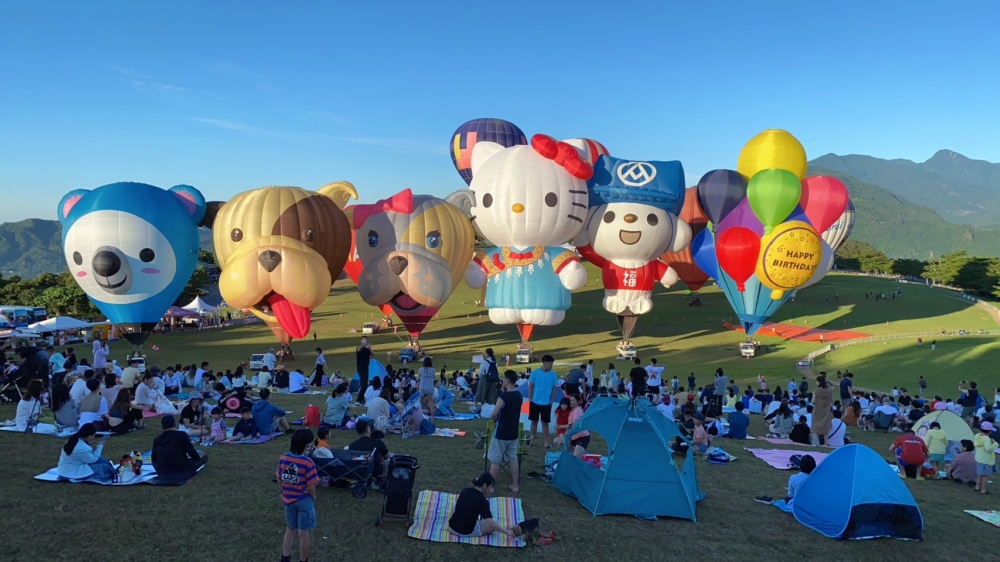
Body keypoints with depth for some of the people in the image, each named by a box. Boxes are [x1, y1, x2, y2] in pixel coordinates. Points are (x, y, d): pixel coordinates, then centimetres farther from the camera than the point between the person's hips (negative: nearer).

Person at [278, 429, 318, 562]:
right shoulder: (307, 463, -24)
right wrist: (313, 498, 1)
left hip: (288, 499, 5)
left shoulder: (283, 458, -8)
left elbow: (279, 480, 3)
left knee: (290, 529, 24)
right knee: (303, 533, 9)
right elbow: (311, 487, -19)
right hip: (304, 501, -5)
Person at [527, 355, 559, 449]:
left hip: (546, 403, 0)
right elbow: (530, 387, -1)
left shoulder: (553, 374, -5)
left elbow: (554, 389, 1)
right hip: (535, 402, 0)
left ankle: (546, 442, 11)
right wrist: (530, 400, -2)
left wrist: (551, 402, 0)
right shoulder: (535, 372, -7)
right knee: (534, 421, 10)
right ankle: (532, 441, 20)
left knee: (545, 423, 7)